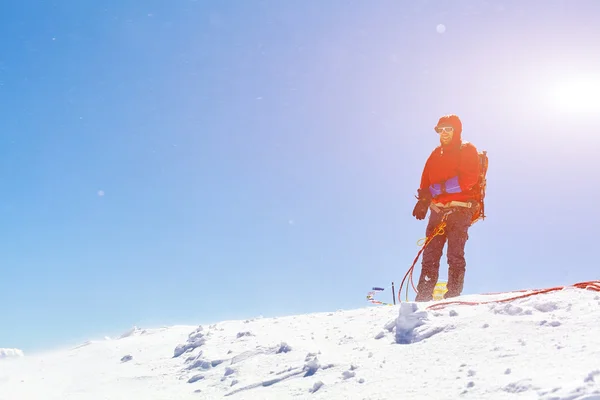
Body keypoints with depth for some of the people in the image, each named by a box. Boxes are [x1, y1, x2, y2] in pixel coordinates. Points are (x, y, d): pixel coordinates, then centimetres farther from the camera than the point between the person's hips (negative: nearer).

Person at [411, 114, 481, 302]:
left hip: (460, 209, -5)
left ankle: (453, 296, -8)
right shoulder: (436, 154, 21)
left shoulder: (467, 151, 4)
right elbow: (426, 180, 16)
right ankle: (423, 297, -1)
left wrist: (441, 188, -18)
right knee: (430, 255, -1)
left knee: (455, 256, -9)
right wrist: (423, 199, -2)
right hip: (438, 210, 5)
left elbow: (468, 179, -12)